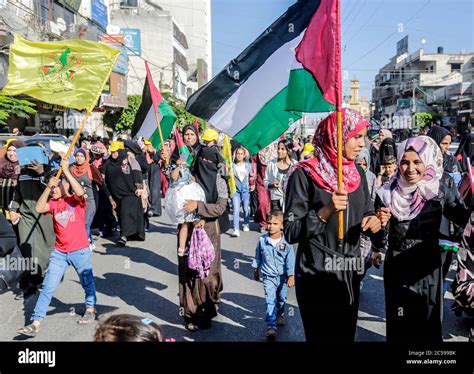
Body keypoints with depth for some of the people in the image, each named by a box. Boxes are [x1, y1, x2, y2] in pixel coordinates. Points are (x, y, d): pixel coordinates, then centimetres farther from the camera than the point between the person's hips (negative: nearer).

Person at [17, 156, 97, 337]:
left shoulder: (76, 200, -8)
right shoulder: (53, 203, 3)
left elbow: (80, 192, -31)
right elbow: (39, 208, -15)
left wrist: (66, 170, -29)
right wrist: (48, 187, -21)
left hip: (80, 250, -3)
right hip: (59, 252, 3)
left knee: (87, 282, 16)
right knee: (48, 287, 1)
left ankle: (91, 308, 39)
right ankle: (36, 322, 4)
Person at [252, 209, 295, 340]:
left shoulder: (285, 242, -15)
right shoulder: (262, 240, -10)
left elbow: (290, 260, -10)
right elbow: (258, 257, 5)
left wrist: (291, 276, -9)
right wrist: (256, 270, 13)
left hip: (282, 276, 1)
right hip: (268, 277, -1)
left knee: (281, 298, 21)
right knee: (270, 301, -8)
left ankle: (280, 315, 48)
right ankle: (271, 326, -7)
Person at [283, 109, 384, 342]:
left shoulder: (357, 173, 5)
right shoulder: (304, 175, -14)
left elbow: (367, 212, 14)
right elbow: (290, 233, -16)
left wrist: (374, 221, -9)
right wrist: (325, 212, -28)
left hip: (350, 274, 6)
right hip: (316, 277, -6)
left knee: (347, 335, 17)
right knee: (321, 336, 6)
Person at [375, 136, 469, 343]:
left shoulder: (440, 191, -7)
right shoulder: (387, 193, -6)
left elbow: (465, 219, -14)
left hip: (429, 268, 0)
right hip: (397, 268, 0)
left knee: (429, 322, 13)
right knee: (399, 324, 11)